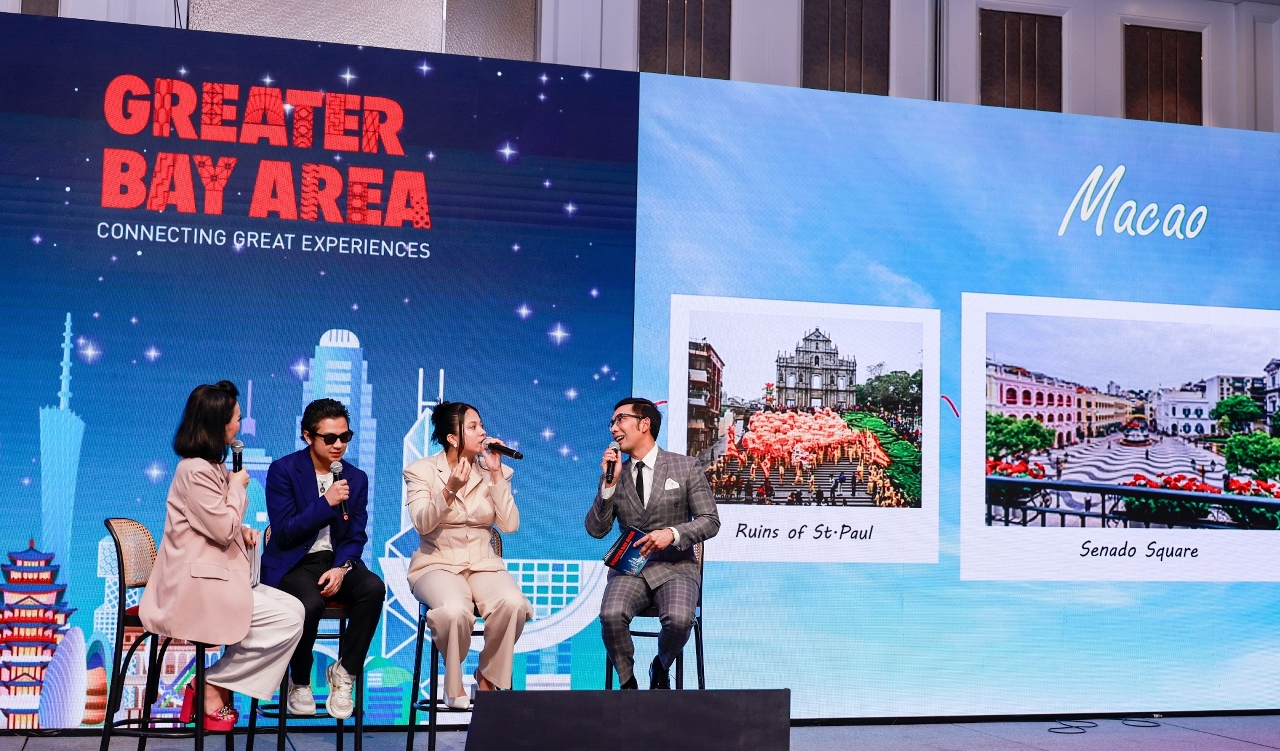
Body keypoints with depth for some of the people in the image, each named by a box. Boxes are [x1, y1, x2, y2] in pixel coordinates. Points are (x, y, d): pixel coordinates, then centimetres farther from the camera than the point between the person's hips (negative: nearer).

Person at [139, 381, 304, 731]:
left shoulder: (214, 467, 16)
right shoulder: (195, 470, -17)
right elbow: (223, 529, -18)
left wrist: (243, 531, 6)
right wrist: (238, 486, -4)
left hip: (217, 577, 10)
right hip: (197, 586, -10)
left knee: (293, 608, -3)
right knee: (288, 618, -16)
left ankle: (218, 687, -2)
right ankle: (211, 688, -6)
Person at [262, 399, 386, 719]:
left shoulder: (356, 478, 9)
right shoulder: (283, 471, -5)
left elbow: (356, 536, 7)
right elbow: (283, 533, -11)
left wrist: (341, 568, -13)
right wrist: (326, 503, -20)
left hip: (336, 560, 4)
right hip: (293, 563, -4)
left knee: (374, 587, -29)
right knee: (311, 602, -36)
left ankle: (343, 674, -12)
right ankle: (299, 682, -8)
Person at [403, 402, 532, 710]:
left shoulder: (493, 471, 7)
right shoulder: (422, 470, 0)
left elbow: (510, 525, -5)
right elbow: (422, 523, -14)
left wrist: (496, 474, -10)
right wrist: (450, 490, -29)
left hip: (483, 564, 3)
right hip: (438, 564, -3)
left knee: (513, 603, -31)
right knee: (455, 610, -37)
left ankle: (489, 676, -4)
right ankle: (453, 683, -6)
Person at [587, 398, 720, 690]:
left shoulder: (686, 466, 3)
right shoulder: (615, 474, 9)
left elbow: (710, 521, 1)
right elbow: (596, 530, 3)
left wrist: (673, 533, -17)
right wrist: (609, 484, -9)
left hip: (675, 566, -1)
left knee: (679, 619, -32)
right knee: (611, 616, -30)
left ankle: (660, 668, 4)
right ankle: (628, 682, -4)